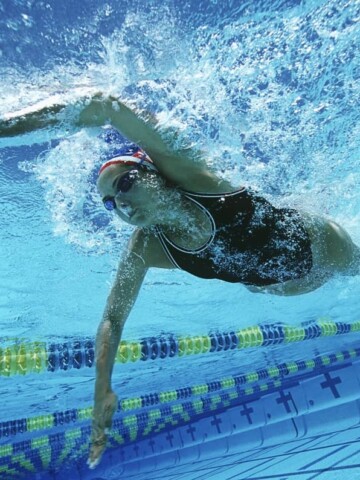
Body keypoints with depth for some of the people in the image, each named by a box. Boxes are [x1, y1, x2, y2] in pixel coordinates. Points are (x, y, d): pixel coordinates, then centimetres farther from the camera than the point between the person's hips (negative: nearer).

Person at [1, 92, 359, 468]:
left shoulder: (183, 171, -36)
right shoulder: (144, 251, -26)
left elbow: (104, 105, -43)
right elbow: (112, 321, -18)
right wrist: (103, 390, -29)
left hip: (317, 243, -2)